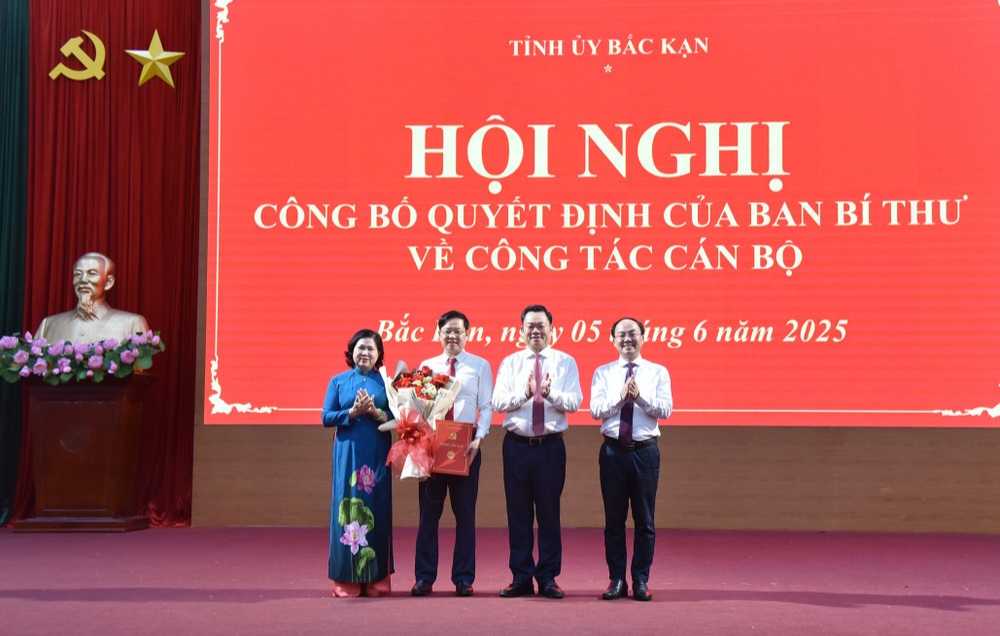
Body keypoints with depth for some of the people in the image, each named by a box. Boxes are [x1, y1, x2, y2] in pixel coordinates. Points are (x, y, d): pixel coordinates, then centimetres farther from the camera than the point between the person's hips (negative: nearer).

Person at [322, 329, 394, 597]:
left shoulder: (386, 382, 8)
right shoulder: (338, 381, 9)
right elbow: (326, 417, 3)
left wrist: (375, 412, -14)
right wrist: (353, 412, -11)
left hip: (377, 455, 0)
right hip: (348, 452, 0)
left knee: (376, 511, 1)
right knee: (347, 508, -2)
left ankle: (376, 578, 7)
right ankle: (347, 580, 2)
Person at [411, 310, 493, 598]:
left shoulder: (480, 366, 5)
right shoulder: (427, 366, 11)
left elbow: (487, 407, 0)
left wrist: (478, 439, -13)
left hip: (466, 446, -2)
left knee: (465, 513, 4)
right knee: (428, 512, 3)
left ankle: (464, 578, 11)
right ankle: (424, 577, 9)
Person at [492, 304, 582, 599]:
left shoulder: (565, 362, 5)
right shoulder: (510, 363, 8)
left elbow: (574, 401, -7)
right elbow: (498, 402, -4)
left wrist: (550, 394, -24)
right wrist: (525, 393, -20)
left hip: (551, 445, -1)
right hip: (517, 445, 1)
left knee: (549, 513, 2)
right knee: (518, 513, 5)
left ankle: (548, 578, 11)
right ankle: (521, 578, 13)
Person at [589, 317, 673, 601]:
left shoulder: (658, 372, 5)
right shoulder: (603, 372, 7)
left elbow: (665, 409, -5)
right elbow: (595, 409, -5)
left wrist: (640, 396, -20)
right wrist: (621, 396, -19)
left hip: (645, 450, -1)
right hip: (613, 450, 1)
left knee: (645, 519, 3)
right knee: (614, 518, 5)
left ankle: (641, 581, 12)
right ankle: (616, 580, 13)